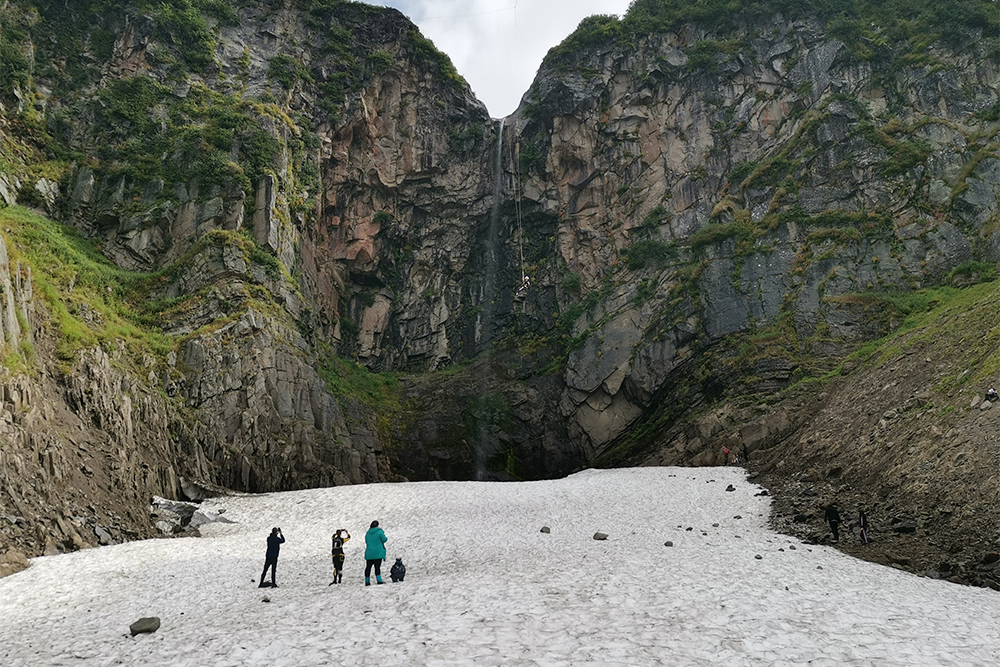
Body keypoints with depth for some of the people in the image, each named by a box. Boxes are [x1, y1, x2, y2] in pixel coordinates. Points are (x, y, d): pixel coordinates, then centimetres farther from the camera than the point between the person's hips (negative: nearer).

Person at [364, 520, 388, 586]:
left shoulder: (367, 533, 9)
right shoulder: (379, 532, -8)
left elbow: (366, 542, 17)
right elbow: (384, 539, -6)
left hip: (369, 553, 5)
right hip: (378, 553, -5)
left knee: (368, 567, 11)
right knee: (377, 567, -8)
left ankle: (367, 582, 17)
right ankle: (379, 580, -17)